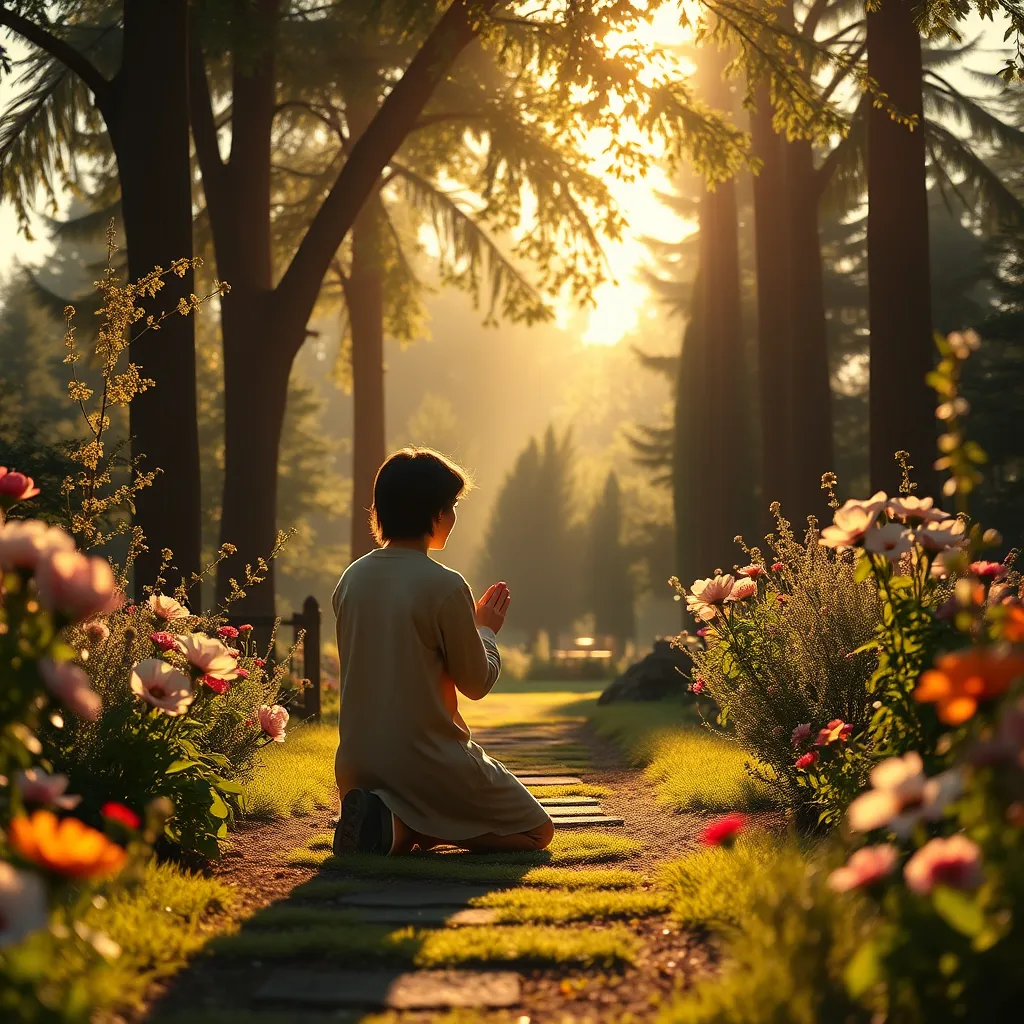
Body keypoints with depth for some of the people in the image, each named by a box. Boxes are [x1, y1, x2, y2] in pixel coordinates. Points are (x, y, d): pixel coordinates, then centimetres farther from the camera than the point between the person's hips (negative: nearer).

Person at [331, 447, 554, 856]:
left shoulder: (351, 580, 3)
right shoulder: (445, 586, -16)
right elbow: (478, 682, -5)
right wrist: (486, 630, 14)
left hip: (358, 770, 8)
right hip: (429, 766, -8)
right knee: (537, 831, 11)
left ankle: (393, 820, 4)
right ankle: (409, 825, -10)